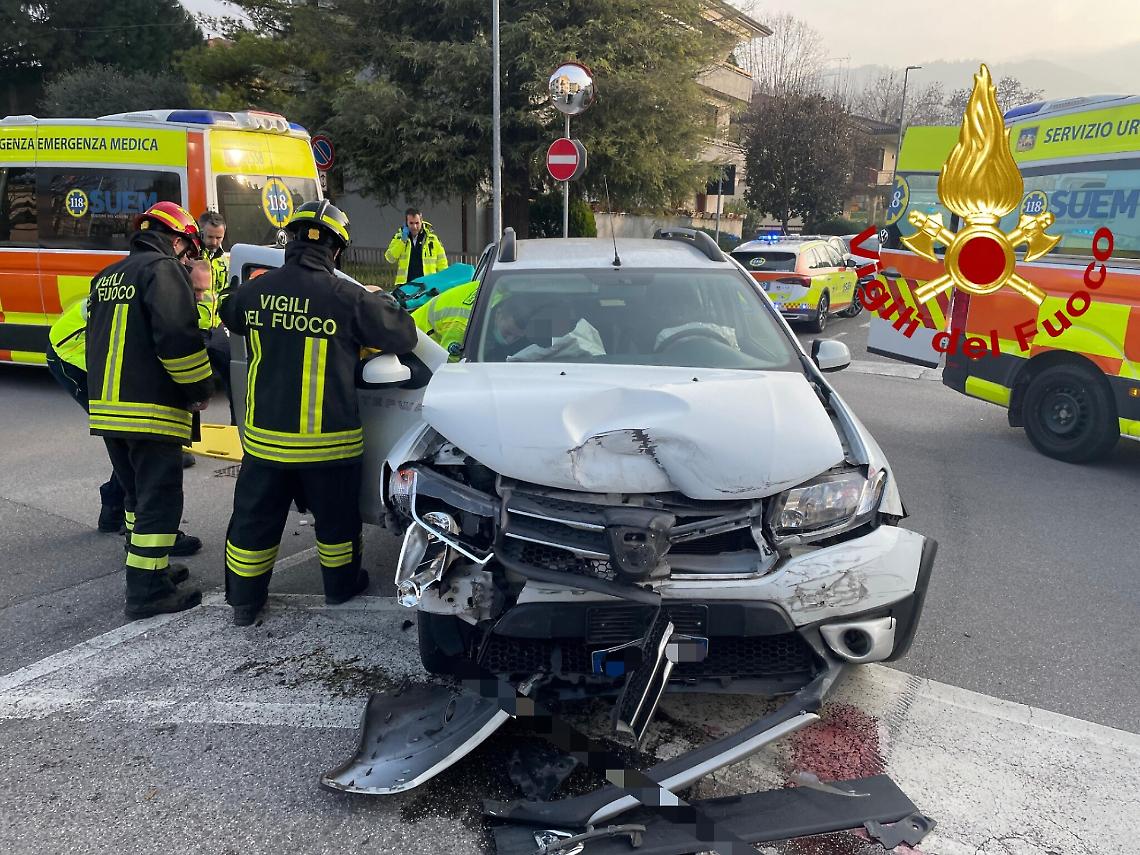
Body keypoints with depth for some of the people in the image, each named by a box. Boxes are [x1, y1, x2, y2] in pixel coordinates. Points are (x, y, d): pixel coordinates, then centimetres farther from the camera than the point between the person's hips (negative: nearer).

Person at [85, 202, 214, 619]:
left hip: (106, 408, 9)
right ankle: (147, 591, -1)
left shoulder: (105, 278, 20)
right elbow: (178, 335, -20)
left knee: (137, 494, 20)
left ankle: (147, 567, 30)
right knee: (160, 500, -3)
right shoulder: (163, 269, -9)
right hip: (151, 409, -9)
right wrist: (200, 388, -11)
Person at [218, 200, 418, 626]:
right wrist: (381, 300, 13)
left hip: (265, 438, 3)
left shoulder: (255, 291, -4)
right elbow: (404, 337, -5)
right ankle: (342, 585, 37)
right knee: (335, 518, 18)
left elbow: (228, 313, 20)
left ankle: (244, 602, 29)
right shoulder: (349, 298, -15)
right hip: (328, 441, -3)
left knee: (254, 519, 16)